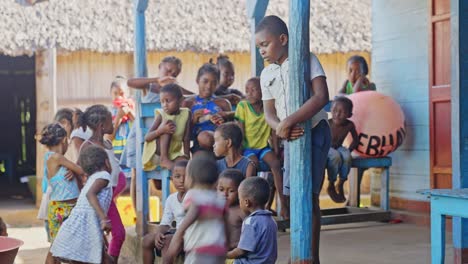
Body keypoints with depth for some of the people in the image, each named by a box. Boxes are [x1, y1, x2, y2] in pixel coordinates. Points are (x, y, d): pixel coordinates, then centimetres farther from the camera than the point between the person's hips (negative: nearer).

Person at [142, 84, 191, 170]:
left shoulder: (185, 114, -5)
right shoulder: (161, 115, -9)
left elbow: (186, 139, -4)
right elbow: (147, 138, -15)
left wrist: (187, 158, -11)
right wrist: (161, 130, -33)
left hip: (173, 154, 2)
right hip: (155, 152, -2)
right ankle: (164, 159, -25)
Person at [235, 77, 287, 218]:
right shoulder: (243, 106, -6)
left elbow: (273, 130, 4)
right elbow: (240, 131, -7)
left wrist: (276, 148, -4)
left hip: (264, 146, 2)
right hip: (248, 147, -2)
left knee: (276, 164, -24)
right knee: (253, 163, -32)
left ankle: (283, 203, -20)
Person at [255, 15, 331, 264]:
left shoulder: (307, 60, -10)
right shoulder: (266, 74, 8)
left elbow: (322, 97, -22)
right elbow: (269, 113, 7)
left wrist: (288, 121, -26)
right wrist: (280, 128, -17)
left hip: (314, 132, -6)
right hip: (291, 137, 7)